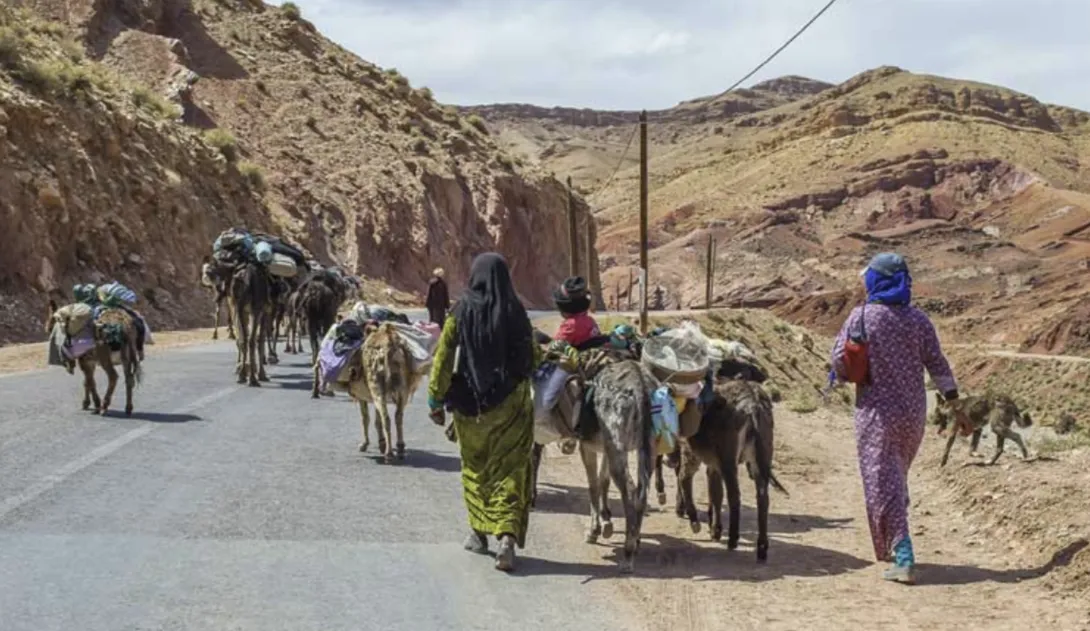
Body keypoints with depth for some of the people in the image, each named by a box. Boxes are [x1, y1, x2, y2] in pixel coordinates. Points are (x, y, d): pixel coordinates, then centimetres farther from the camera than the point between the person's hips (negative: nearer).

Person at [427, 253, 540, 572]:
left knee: (475, 465, 18)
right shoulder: (515, 312, -6)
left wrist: (436, 400, -1)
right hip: (512, 405, 0)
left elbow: (443, 357, -7)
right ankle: (508, 536, -14)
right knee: (509, 468, 2)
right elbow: (532, 357, 3)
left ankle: (479, 532, 29)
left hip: (471, 404, 0)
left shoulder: (462, 312, -7)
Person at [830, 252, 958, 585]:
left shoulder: (862, 317, -10)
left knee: (883, 482, -2)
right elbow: (937, 363, 0)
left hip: (877, 411, -4)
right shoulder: (918, 319, -1)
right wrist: (953, 399, 8)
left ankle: (903, 557, -12)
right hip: (913, 412, 4)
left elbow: (840, 360, -7)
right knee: (897, 477, 21)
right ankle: (899, 549, 30)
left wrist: (841, 377, 15)